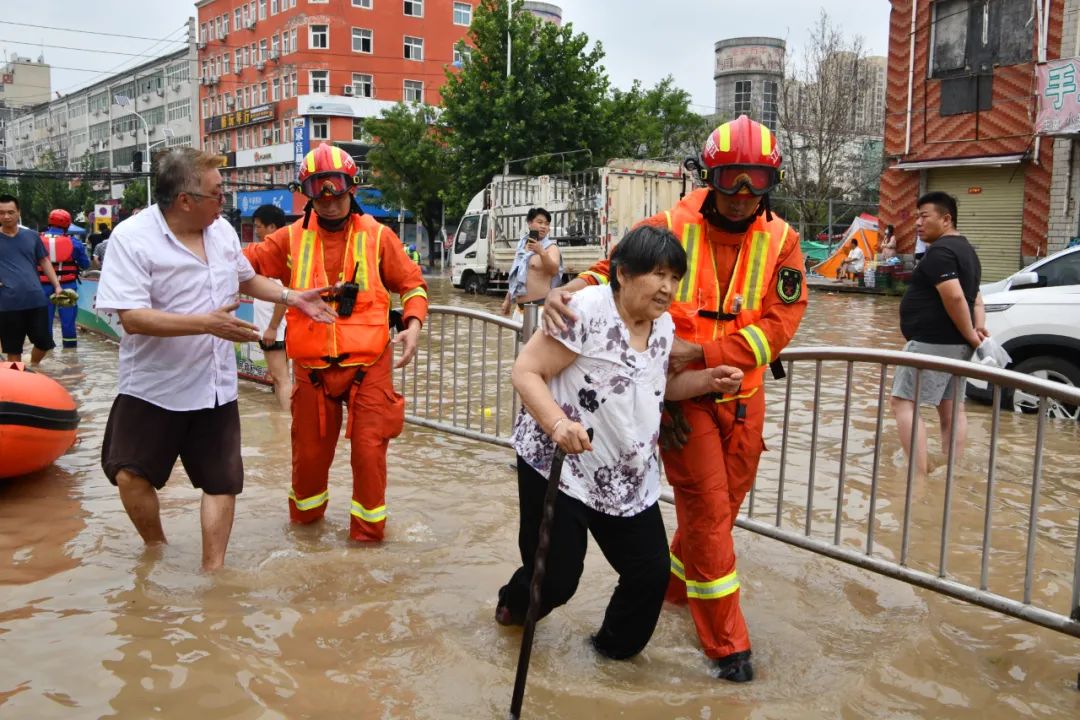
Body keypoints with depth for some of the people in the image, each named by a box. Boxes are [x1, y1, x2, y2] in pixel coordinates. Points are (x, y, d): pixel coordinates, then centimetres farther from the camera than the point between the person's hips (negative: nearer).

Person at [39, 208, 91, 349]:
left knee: (45, 316, 11)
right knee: (68, 316, 8)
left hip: (44, 285, 1)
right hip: (67, 285, -1)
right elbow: (85, 264, 1)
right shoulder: (73, 241, -7)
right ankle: (70, 343, 14)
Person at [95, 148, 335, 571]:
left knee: (221, 482, 8)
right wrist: (208, 322, -32)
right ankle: (156, 549, 28)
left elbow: (246, 278, 22)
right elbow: (132, 317, -26)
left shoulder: (222, 230, 2)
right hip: (152, 388, -4)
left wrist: (292, 297, 10)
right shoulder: (132, 238, -17)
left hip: (214, 388, 4)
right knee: (130, 475, 0)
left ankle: (212, 569, 22)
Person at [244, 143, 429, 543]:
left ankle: (368, 529, 19)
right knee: (309, 450, 15)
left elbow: (411, 284, 5)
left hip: (368, 366, -2)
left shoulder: (377, 236, -2)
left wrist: (413, 324, -10)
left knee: (369, 449, -2)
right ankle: (305, 514, 42)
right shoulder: (292, 239, 2)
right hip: (312, 368, 2)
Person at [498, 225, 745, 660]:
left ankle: (616, 647, 33)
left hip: (630, 479, 7)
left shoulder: (664, 326, 6)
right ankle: (515, 605, 39)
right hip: (558, 468, -7)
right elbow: (525, 372, -18)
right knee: (555, 579, 1)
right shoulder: (587, 311, -19)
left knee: (652, 572, 4)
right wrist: (557, 422, -35)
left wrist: (709, 381, 4)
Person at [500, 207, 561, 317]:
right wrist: (508, 299, 24)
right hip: (521, 305, 7)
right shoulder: (522, 245, 18)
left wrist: (541, 252, -35)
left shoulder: (550, 247, -1)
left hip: (541, 304, -7)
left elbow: (554, 270, -20)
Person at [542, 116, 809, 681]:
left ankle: (675, 582, 45)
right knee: (708, 508, -2)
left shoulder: (780, 241, -4)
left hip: (743, 395, 4)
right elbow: (614, 270, -10)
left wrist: (701, 352, -23)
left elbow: (779, 323, -12)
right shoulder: (672, 228, -11)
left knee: (725, 502, 18)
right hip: (682, 396, -4)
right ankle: (726, 642, 13)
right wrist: (569, 290, -33)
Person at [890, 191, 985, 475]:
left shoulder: (939, 251, -16)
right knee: (951, 407, 13)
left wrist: (970, 336, -18)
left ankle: (919, 475, -17)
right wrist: (979, 327, 1)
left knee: (903, 402, -9)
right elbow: (974, 298, 17)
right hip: (955, 344, 10)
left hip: (932, 342, -10)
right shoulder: (966, 249, 18)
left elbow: (954, 297, -26)